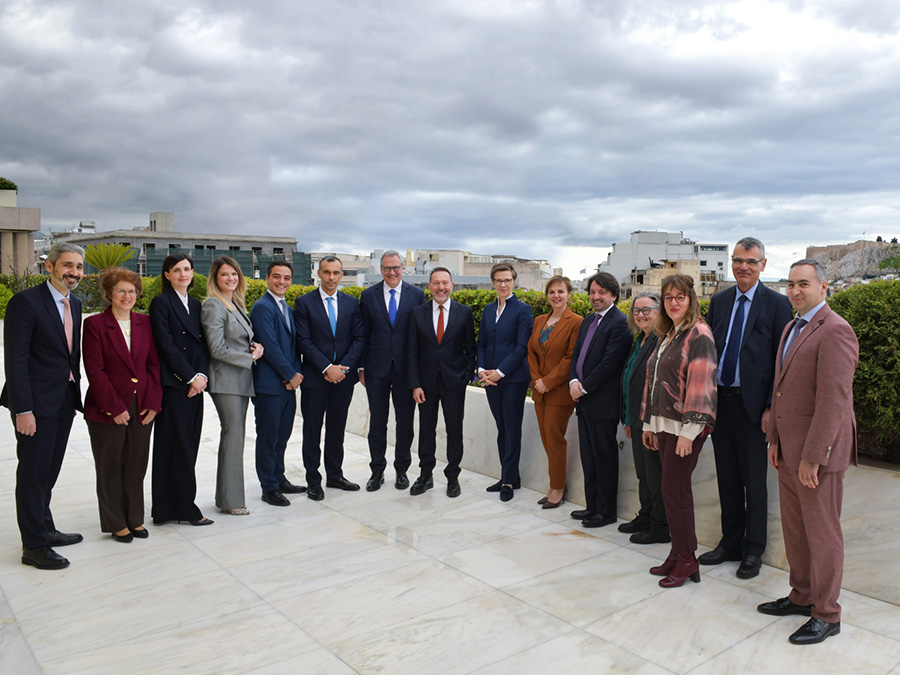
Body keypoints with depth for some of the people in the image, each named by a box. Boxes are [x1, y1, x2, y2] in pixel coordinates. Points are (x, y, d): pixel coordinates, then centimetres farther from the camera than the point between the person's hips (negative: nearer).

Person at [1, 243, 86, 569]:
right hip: (36, 404, -7)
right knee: (33, 473, 1)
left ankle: (45, 529, 30)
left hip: (64, 401, 7)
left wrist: (76, 393, 12)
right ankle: (34, 546, 11)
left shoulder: (74, 304, 12)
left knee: (49, 471, 17)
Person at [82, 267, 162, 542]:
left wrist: (153, 402, -3)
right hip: (106, 411, -3)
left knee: (136, 467, 11)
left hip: (142, 408, 4)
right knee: (110, 468, 9)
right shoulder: (95, 324, -5)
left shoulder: (145, 323, 7)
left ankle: (134, 519, 25)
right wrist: (114, 407, -13)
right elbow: (94, 370, -10)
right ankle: (116, 524, 21)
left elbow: (154, 364, 7)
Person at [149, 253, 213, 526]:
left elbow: (202, 343, 12)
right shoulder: (161, 302, -4)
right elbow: (166, 346, -12)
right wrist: (191, 377, -13)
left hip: (195, 384, 7)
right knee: (177, 446, -2)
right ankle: (185, 509, 6)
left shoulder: (195, 304, 16)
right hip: (174, 384, -7)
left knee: (188, 445, 9)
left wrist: (202, 375, -4)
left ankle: (172, 507, 18)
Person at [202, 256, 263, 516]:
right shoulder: (213, 305, -10)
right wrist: (250, 357, -9)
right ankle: (231, 501, 3)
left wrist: (255, 346, 4)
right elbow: (217, 349, -16)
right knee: (233, 437, -6)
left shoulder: (236, 303, 16)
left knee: (235, 436, 11)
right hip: (226, 380, -9)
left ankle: (227, 497, 20)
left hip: (242, 380, 9)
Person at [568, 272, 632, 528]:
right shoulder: (587, 322, 16)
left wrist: (584, 387, -14)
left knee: (605, 457, 1)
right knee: (588, 456, 15)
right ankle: (592, 505, 26)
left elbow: (609, 363, -18)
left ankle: (606, 511, 12)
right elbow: (576, 354, 15)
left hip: (603, 403, -8)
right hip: (584, 401, 9)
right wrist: (573, 381, -3)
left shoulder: (619, 324, -12)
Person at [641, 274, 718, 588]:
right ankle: (677, 553, 22)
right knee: (673, 490, 12)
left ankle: (687, 559, 9)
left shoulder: (699, 333, -10)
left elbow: (700, 383, -17)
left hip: (685, 427, -8)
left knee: (674, 490, -4)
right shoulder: (666, 335, 16)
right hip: (663, 424, 8)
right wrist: (649, 423, 18)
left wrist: (689, 430, -20)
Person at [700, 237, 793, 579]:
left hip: (751, 403, -5)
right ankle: (730, 542, 27)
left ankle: (753, 551, 18)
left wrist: (772, 407, -12)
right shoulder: (719, 301, 10)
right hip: (719, 399, 5)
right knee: (727, 476, 14)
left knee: (754, 479, 5)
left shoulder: (777, 304, -4)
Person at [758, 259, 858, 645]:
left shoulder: (835, 331, -16)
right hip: (789, 448, 9)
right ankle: (802, 596, 32)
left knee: (822, 532, 3)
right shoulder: (791, 329, 14)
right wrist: (774, 438, 14)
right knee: (794, 527, 17)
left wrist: (812, 457, -21)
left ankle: (826, 615, 17)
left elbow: (834, 399, -21)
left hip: (818, 451, -9)